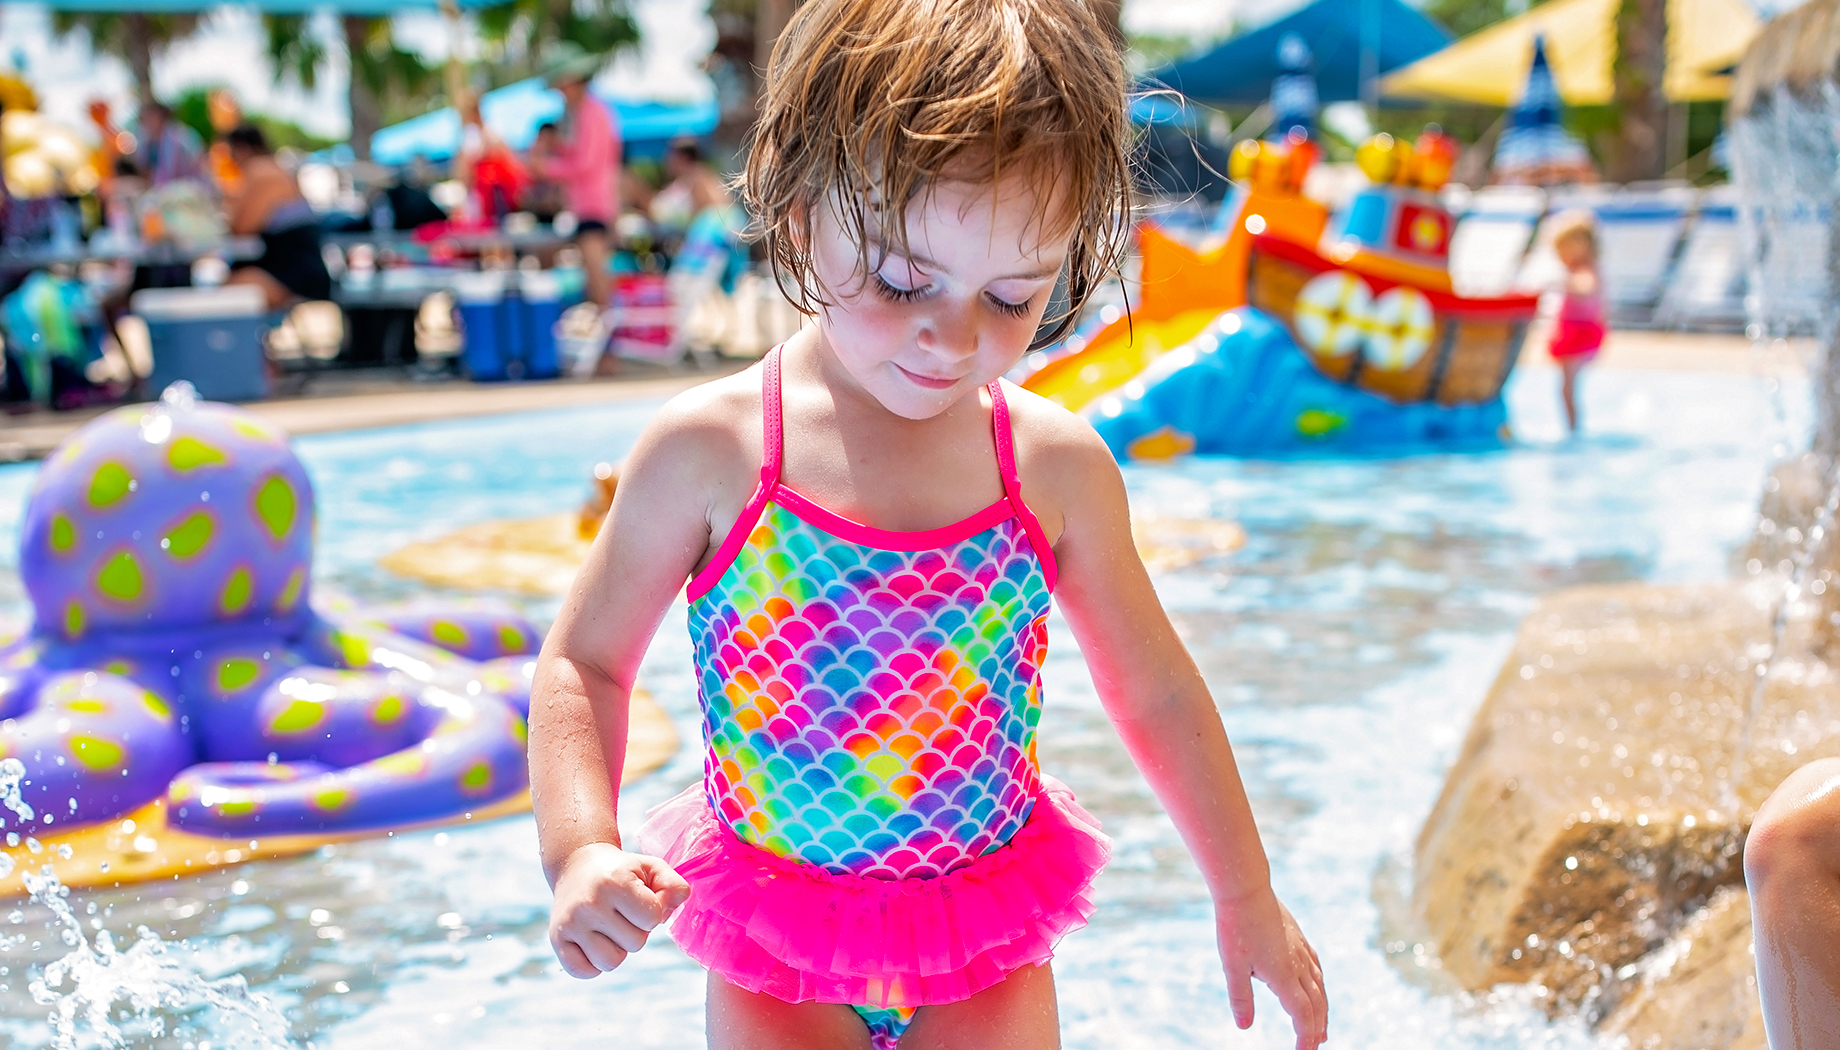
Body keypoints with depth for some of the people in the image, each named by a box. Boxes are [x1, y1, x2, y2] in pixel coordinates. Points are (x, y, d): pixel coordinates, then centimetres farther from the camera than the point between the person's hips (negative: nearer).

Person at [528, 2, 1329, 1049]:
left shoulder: (1055, 468, -9)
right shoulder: (709, 452, -15)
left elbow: (1155, 692, 4)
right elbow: (583, 661, -4)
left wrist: (1247, 897, 11)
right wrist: (581, 852, -20)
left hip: (988, 947, 1)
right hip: (778, 958, -1)